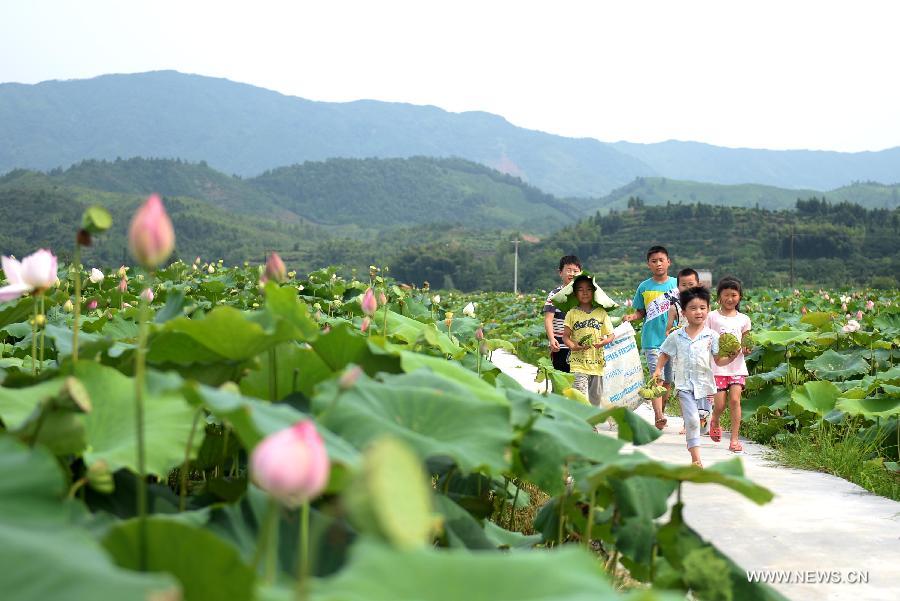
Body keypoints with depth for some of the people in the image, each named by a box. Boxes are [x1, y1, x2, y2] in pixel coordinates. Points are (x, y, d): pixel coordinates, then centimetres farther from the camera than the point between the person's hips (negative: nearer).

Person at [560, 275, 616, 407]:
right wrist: (573, 346, -18)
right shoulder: (572, 313, 4)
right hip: (578, 362, -3)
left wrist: (604, 341, -14)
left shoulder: (601, 312, 8)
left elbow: (611, 335, 8)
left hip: (597, 362, 3)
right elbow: (565, 336, 2)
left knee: (595, 398, 12)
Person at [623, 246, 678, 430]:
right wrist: (632, 316, -9)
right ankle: (658, 417, -19)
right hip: (652, 340, -1)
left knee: (668, 380, 10)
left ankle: (661, 412, 25)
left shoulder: (676, 284, 3)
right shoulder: (644, 287, 4)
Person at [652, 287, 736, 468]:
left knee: (702, 420, 9)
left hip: (705, 383, 1)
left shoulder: (712, 336, 0)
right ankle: (696, 457, -9)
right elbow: (665, 354, 13)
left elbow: (718, 360, -1)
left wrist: (731, 357, -19)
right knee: (692, 420, -12)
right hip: (684, 384, -1)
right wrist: (658, 370, 1)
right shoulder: (676, 336, 2)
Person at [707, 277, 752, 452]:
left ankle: (734, 439, -4)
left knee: (735, 400, -10)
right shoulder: (712, 317, 0)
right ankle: (714, 422, 31)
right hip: (718, 365, -1)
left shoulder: (743, 319, 7)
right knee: (719, 404, -3)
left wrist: (746, 348, -10)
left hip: (737, 366, 1)